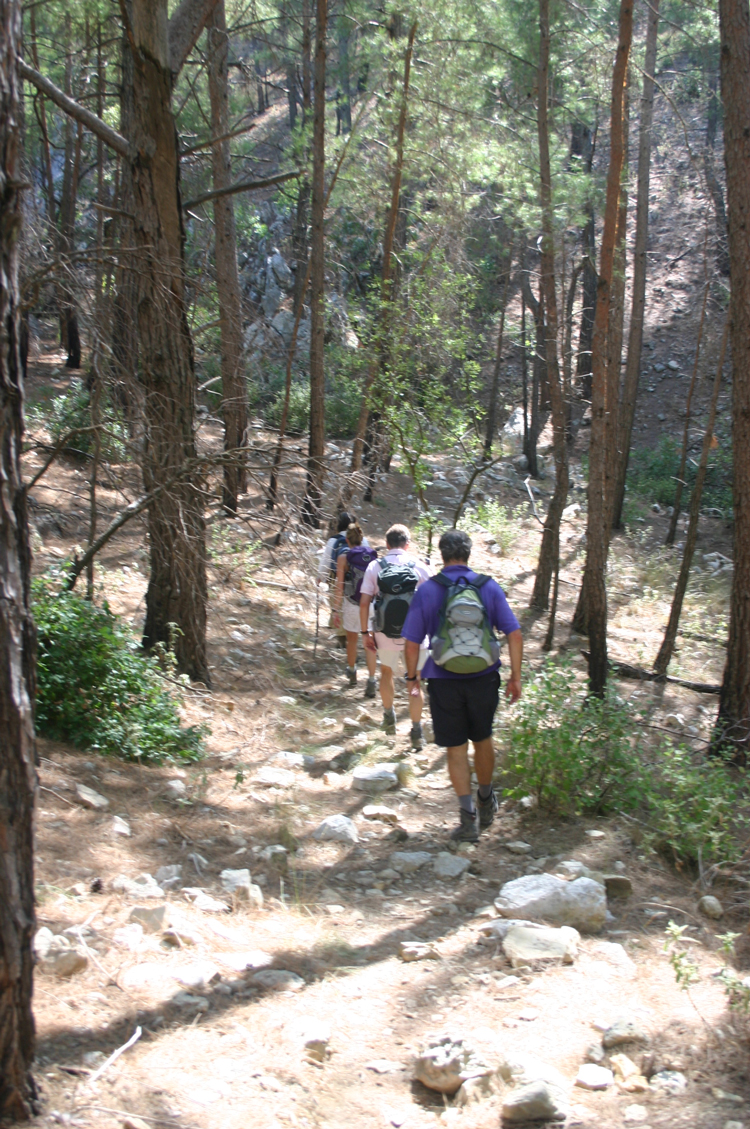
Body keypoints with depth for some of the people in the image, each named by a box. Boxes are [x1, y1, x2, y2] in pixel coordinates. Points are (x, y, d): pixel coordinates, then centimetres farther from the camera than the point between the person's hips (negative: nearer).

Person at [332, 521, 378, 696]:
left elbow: (339, 588, -8)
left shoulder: (343, 558, -6)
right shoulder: (374, 556, 0)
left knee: (352, 639, 21)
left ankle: (351, 672, 40)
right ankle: (371, 681, -6)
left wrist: (336, 610, -2)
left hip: (352, 605, -1)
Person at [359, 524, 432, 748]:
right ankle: (416, 732, 12)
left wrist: (365, 632, 2)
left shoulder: (375, 567, -4)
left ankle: (389, 716, 39)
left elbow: (364, 602, -6)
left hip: (385, 634, 1)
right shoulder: (420, 567, -5)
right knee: (415, 682, 11)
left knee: (386, 671, 27)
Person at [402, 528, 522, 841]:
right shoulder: (489, 588, -2)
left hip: (445, 683, -2)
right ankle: (486, 803, 37)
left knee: (456, 750, 6)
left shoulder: (427, 591, -6)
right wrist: (515, 676, 3)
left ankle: (468, 816, 0)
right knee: (483, 740, 21)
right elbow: (514, 634, -5)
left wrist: (412, 678, 9)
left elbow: (412, 642, -5)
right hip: (484, 679, 2)